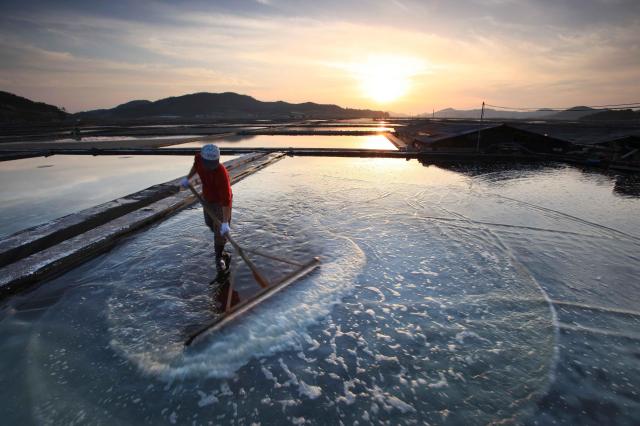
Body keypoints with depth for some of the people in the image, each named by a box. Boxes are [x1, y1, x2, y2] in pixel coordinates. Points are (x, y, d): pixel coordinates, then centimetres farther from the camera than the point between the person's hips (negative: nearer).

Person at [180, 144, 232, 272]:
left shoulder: (221, 173, -39)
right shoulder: (199, 158, -21)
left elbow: (226, 200, -40)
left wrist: (225, 222, -43)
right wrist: (188, 178, 3)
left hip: (221, 201, -6)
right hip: (207, 198, 7)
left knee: (220, 230, -6)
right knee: (209, 223, 24)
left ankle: (219, 257, 16)